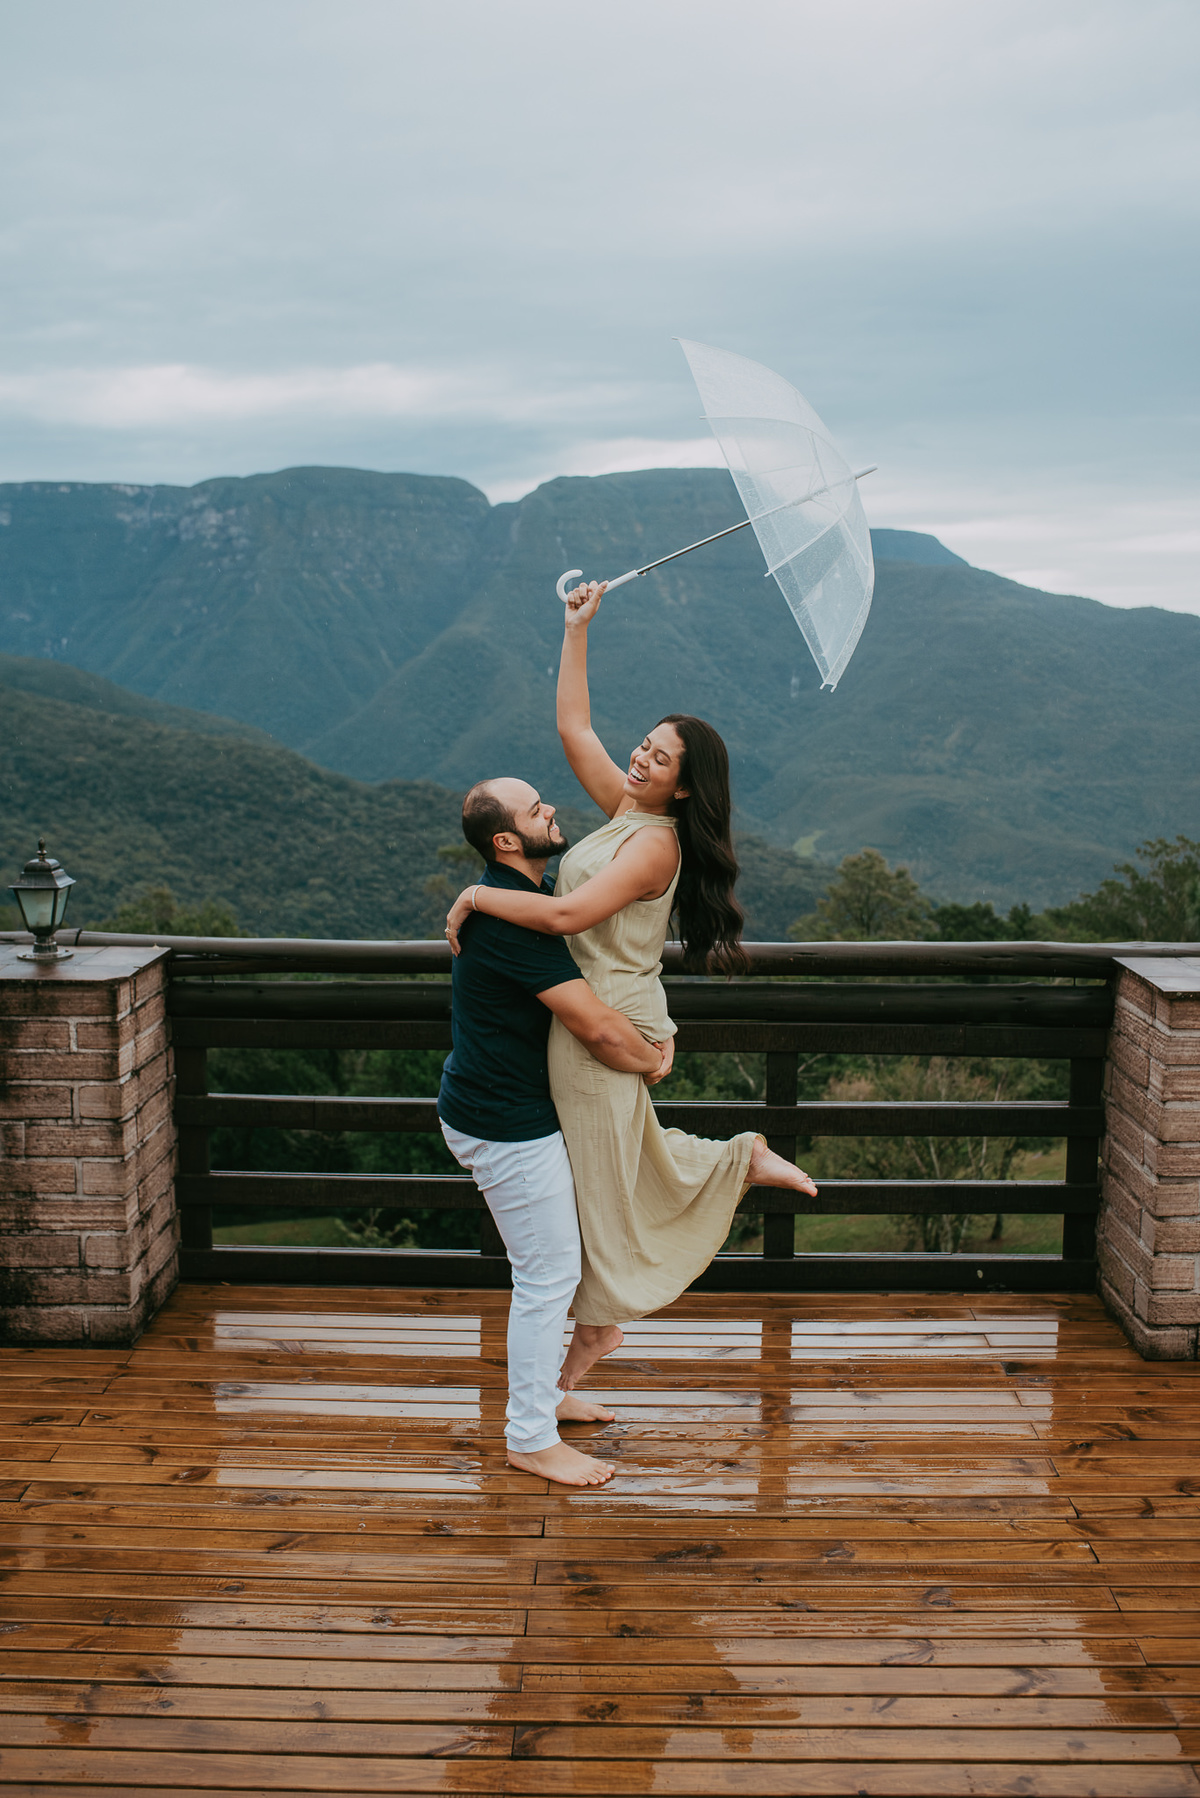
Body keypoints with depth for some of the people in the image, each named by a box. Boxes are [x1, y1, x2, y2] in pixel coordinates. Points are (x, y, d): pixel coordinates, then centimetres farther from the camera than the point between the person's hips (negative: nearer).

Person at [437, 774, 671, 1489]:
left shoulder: (522, 896, 8)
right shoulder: (512, 917, -26)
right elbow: (599, 1029, -27)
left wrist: (647, 1039, 9)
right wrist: (651, 1061, -8)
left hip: (511, 1108, 10)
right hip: (507, 1125, -10)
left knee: (552, 1265, 22)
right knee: (550, 1274, 0)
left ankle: (540, 1393, 38)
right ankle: (532, 1438, 13)